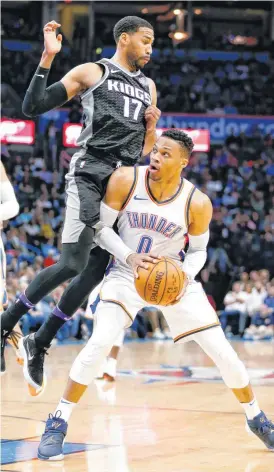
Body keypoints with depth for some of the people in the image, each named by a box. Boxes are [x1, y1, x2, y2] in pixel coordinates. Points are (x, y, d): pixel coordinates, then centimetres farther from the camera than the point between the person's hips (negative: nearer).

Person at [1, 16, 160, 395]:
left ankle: (39, 345, 13)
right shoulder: (91, 72, 3)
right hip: (89, 174, -6)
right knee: (73, 263, -20)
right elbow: (32, 107, -5)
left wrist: (152, 127, 6)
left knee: (95, 271, 1)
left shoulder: (148, 87, 21)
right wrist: (48, 57, -13)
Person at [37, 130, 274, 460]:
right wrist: (129, 256, -27)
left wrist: (185, 276, -21)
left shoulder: (197, 203, -17)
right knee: (100, 342, -23)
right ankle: (57, 424, -11)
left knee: (222, 351, -1)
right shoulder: (125, 180, -19)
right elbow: (102, 228, -10)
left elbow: (198, 250, -1)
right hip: (128, 273, -1)